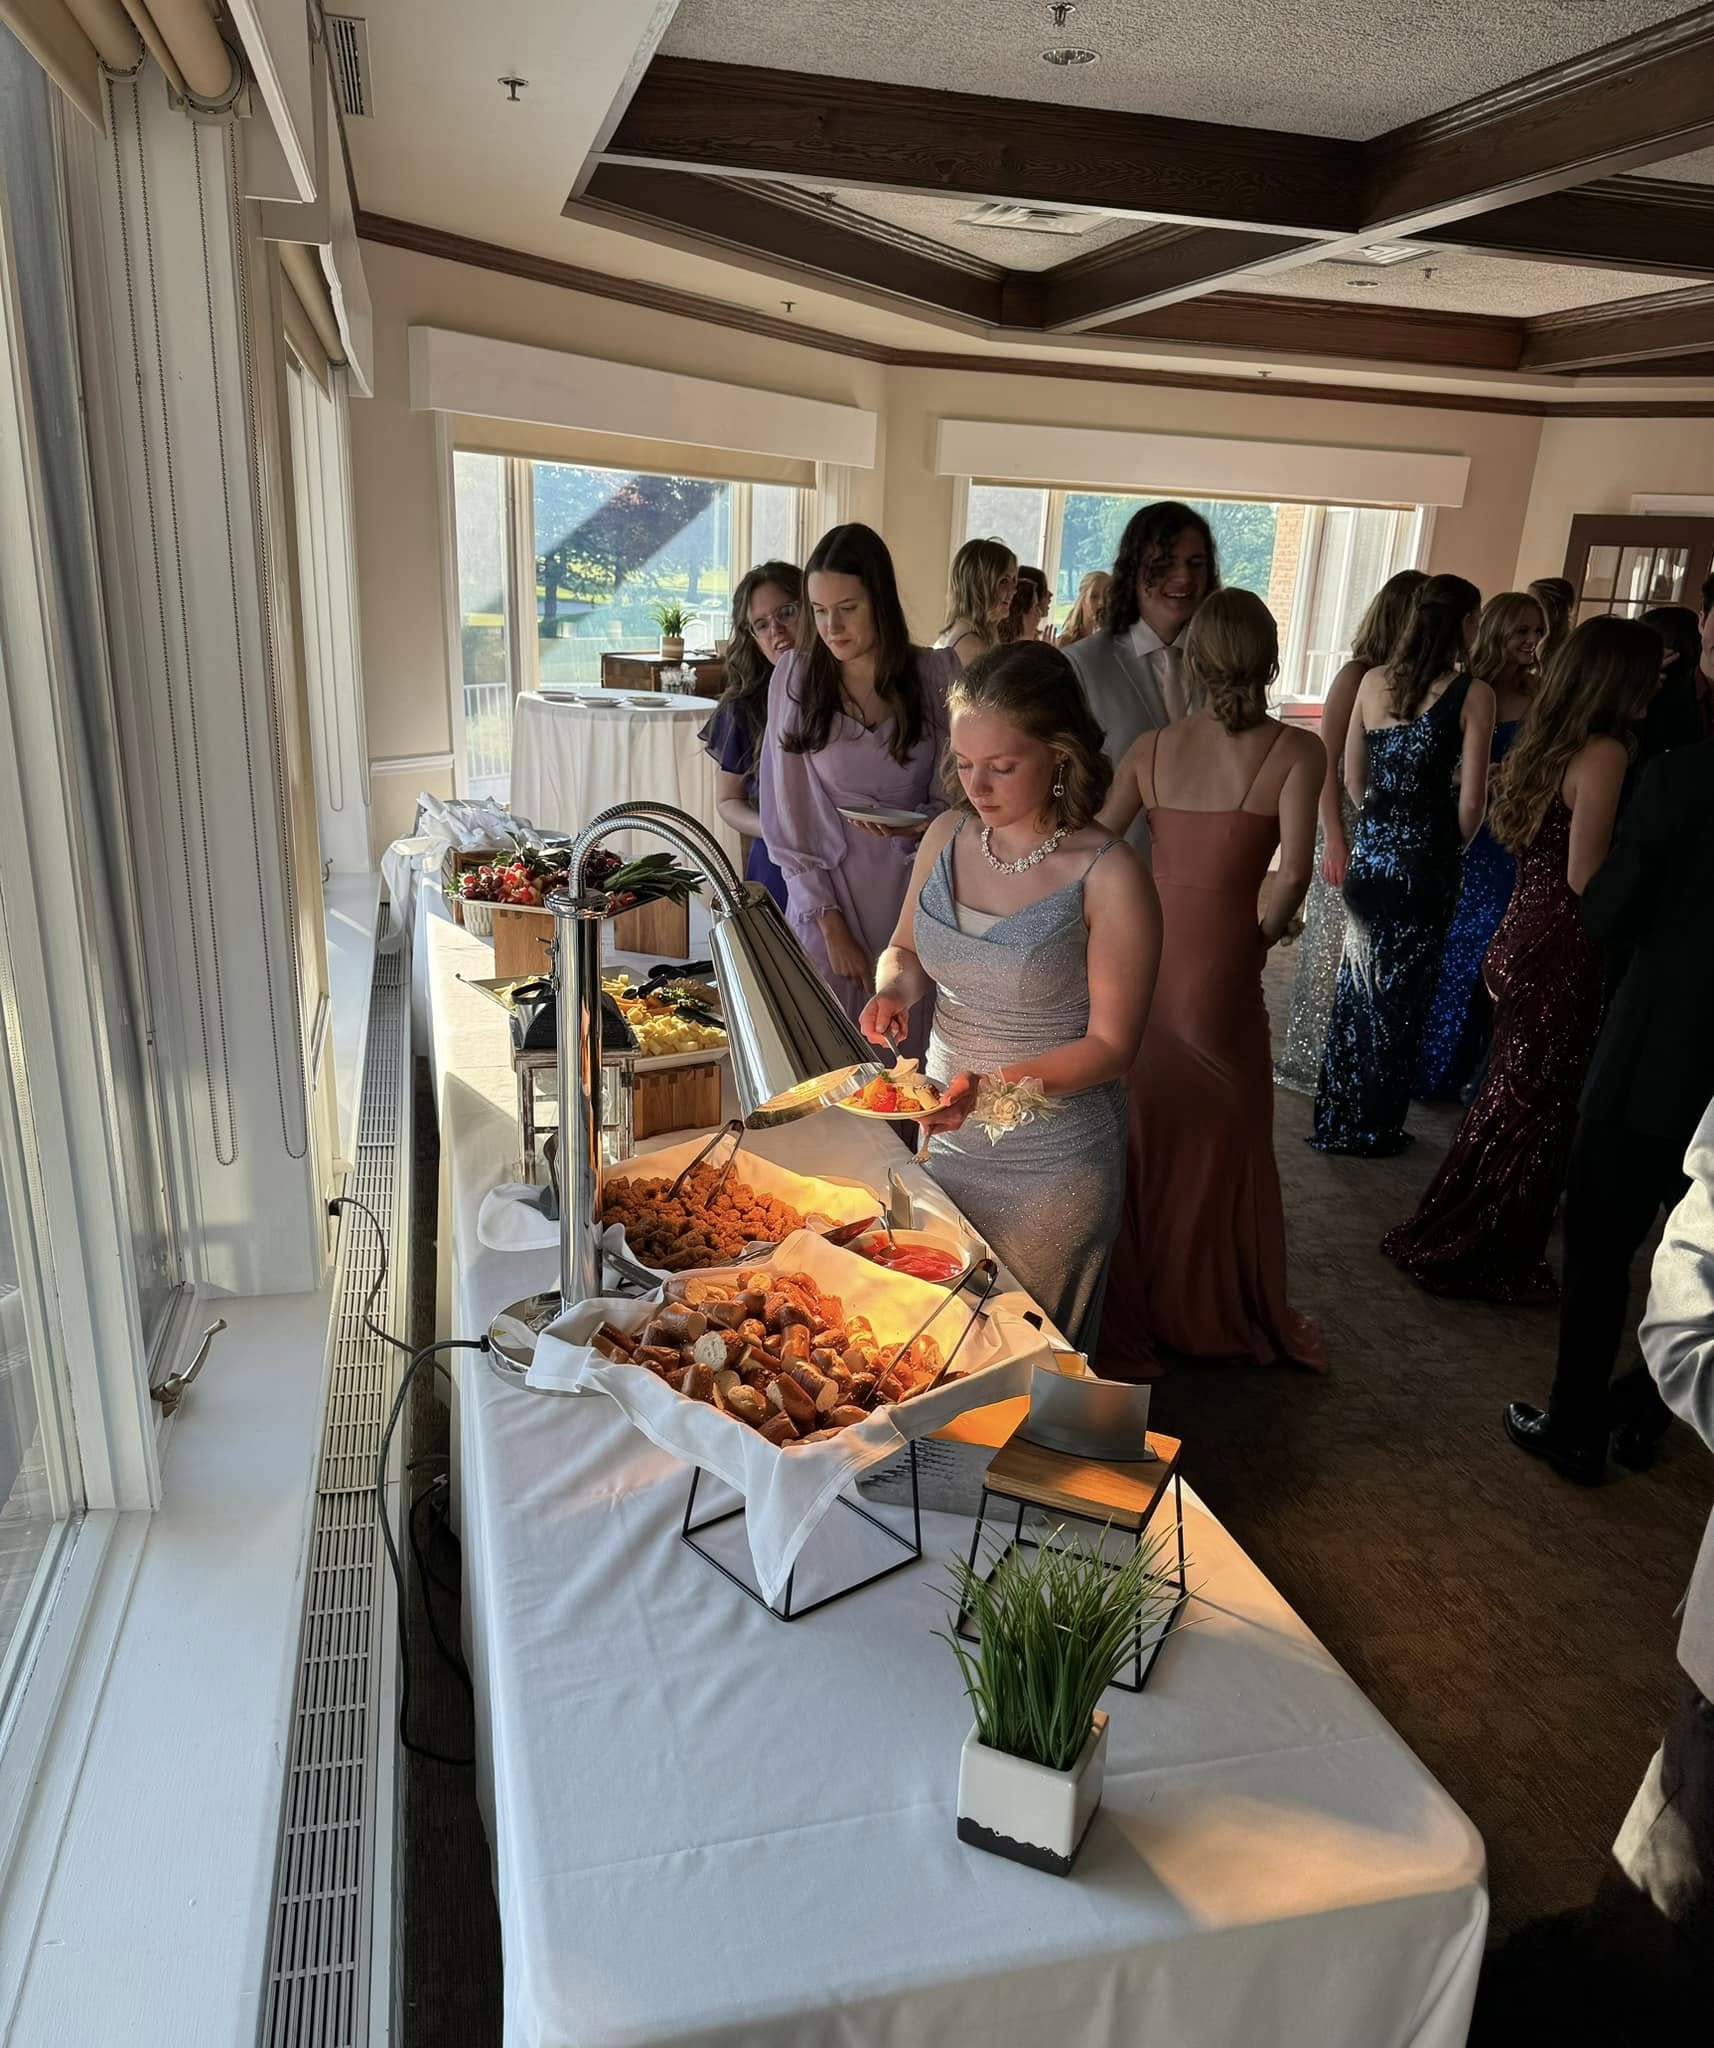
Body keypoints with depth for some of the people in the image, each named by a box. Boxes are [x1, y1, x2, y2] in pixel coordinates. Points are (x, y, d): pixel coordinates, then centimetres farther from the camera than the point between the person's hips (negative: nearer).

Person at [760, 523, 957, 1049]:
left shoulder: (936, 675, -1)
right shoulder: (795, 677, -3)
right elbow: (788, 813, -2)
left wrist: (925, 826, -16)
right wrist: (830, 923, -6)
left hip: (911, 888, 1)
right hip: (827, 893, 0)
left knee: (904, 1046, 3)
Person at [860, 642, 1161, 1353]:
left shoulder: (1109, 877, -19)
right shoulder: (947, 837, -3)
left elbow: (1111, 1046, -15)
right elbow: (905, 949, 12)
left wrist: (993, 1087, -28)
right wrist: (894, 989, -11)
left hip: (1053, 1158, -5)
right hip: (946, 1134, 5)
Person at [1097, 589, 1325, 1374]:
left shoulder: (1153, 746, 4)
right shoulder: (1294, 750, -4)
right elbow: (1293, 870, -14)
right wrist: (1265, 934, 4)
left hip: (1140, 953, 3)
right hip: (1218, 965, -3)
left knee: (1139, 1130, 17)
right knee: (1222, 1141, 15)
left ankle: (1131, 1307, 32)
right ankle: (1217, 1313, 33)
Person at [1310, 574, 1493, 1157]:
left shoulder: (1373, 681, 2)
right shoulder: (1472, 693, -10)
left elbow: (1353, 774, 7)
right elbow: (1471, 799, -10)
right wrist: (1454, 848, 8)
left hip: (1369, 851, 4)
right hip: (1425, 859, -4)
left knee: (1357, 982, 16)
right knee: (1402, 992, 9)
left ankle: (1337, 1117, 25)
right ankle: (1374, 1125, 20)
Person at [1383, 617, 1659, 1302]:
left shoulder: (1539, 745, 9)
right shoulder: (1605, 753, -15)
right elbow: (1584, 878, -19)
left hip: (1519, 939, 8)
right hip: (1562, 954, -8)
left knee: (1507, 1098, 18)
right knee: (1537, 1110, 5)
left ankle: (1444, 1238, 29)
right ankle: (1480, 1259, 18)